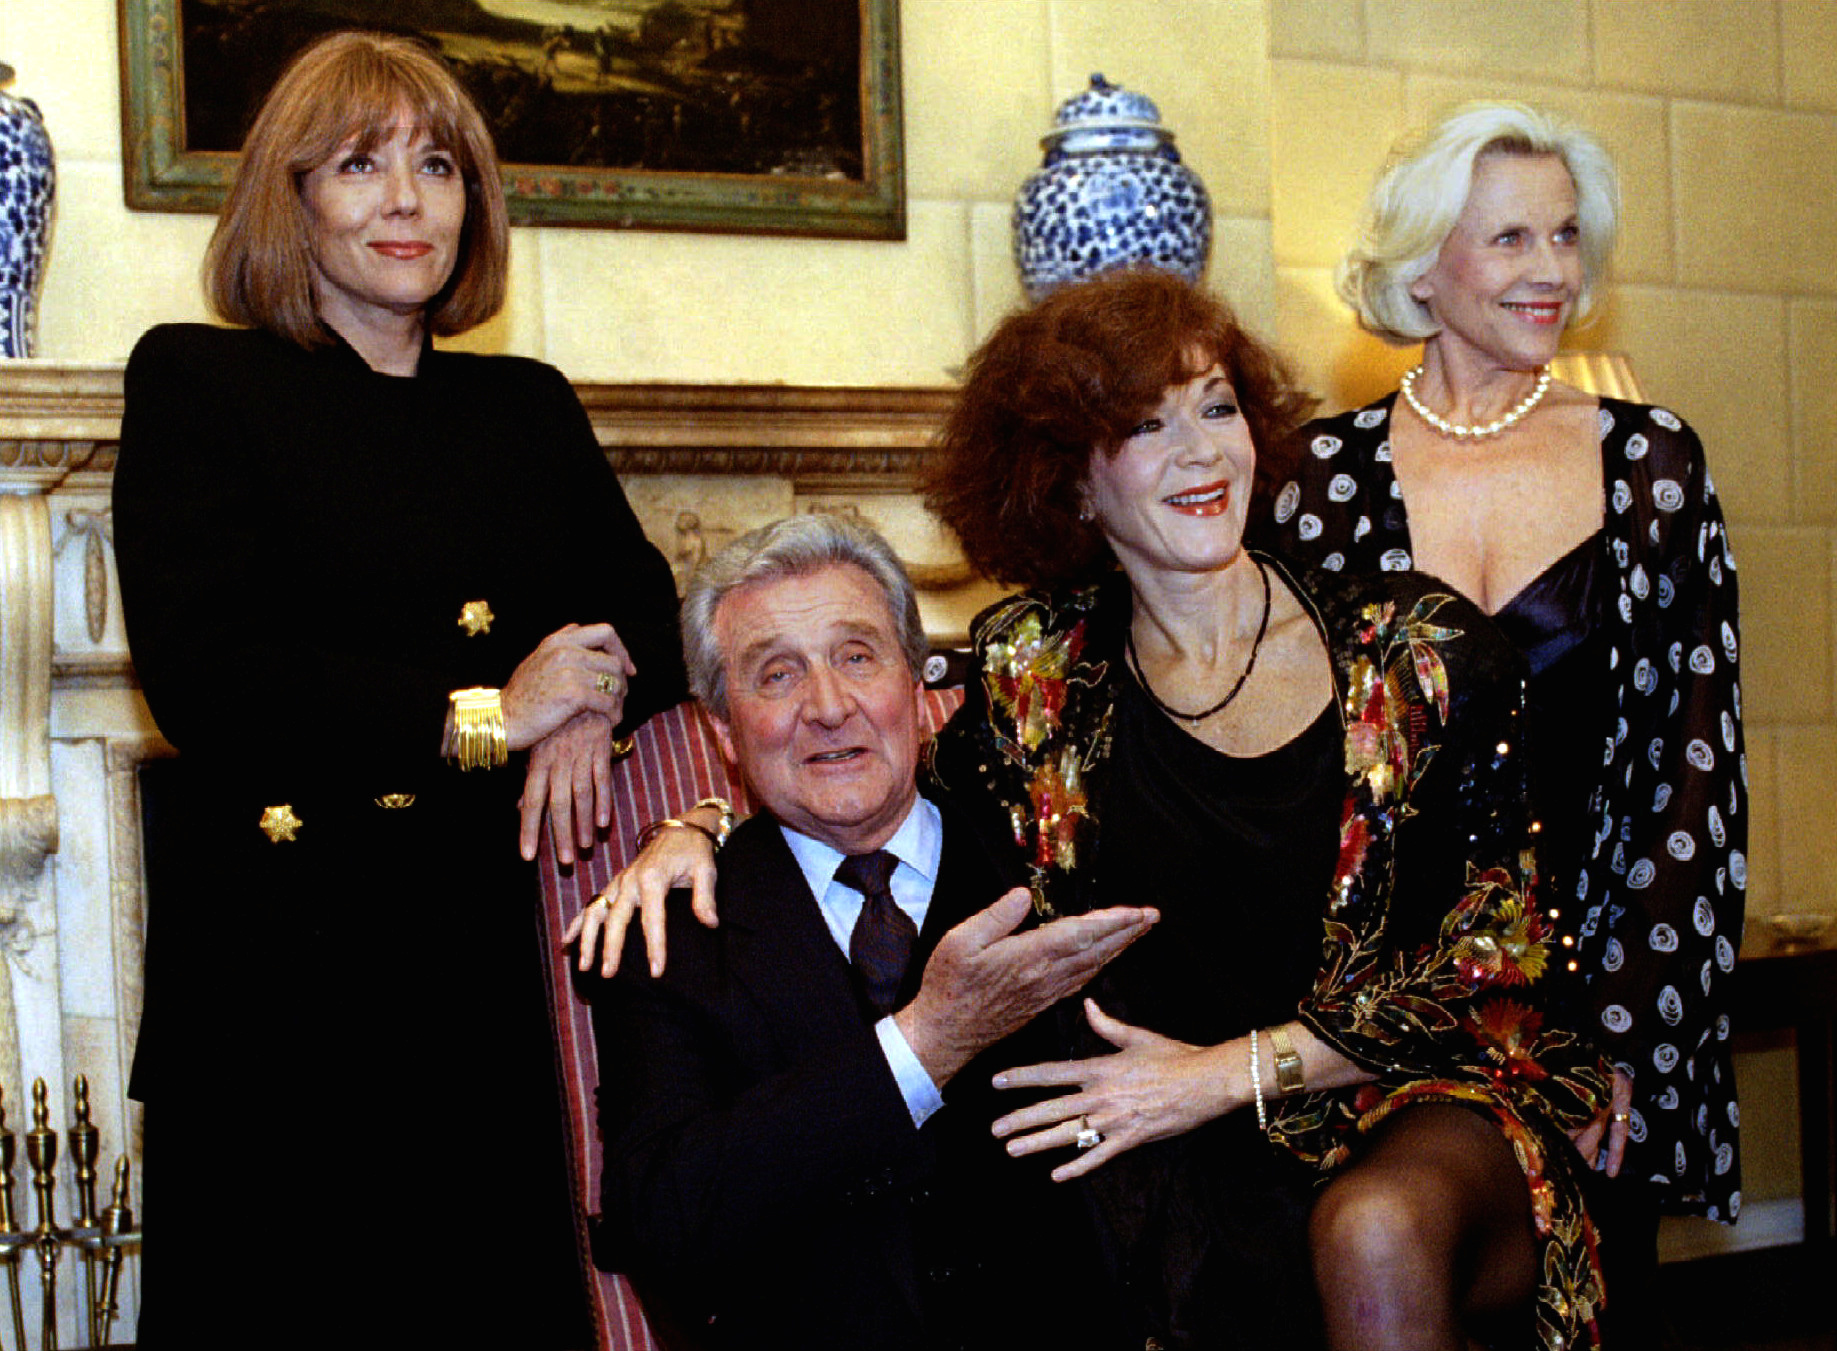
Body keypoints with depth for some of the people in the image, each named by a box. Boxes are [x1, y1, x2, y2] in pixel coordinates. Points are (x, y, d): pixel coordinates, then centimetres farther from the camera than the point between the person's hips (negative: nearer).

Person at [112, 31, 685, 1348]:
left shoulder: (529, 405, 17)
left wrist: (594, 707, -10)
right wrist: (479, 715, -13)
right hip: (282, 962, -3)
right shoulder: (197, 380, 3)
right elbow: (200, 676, -8)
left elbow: (647, 612, 14)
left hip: (499, 969, 4)